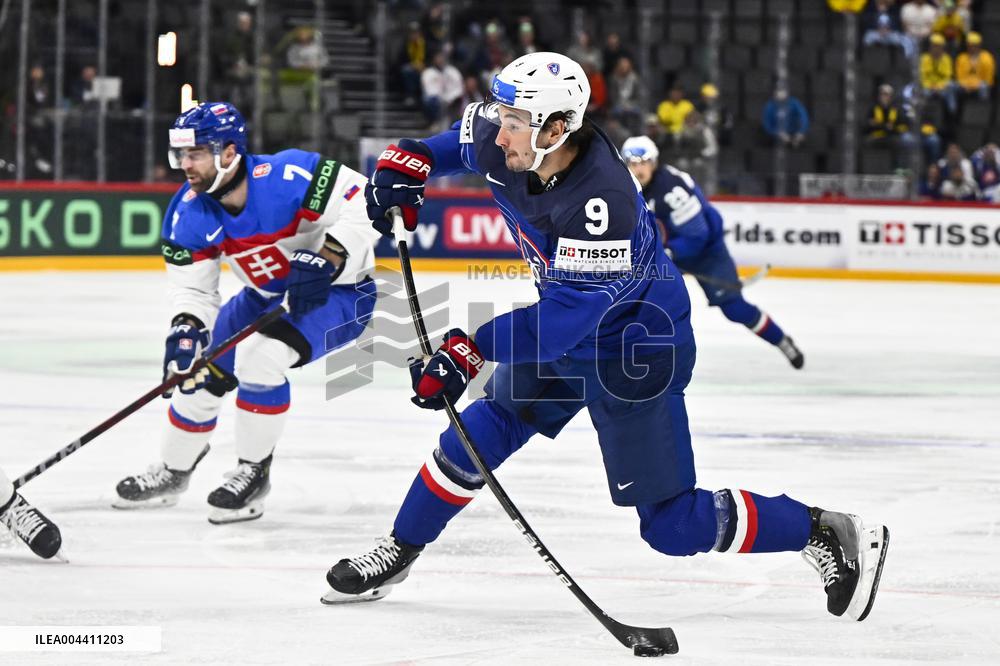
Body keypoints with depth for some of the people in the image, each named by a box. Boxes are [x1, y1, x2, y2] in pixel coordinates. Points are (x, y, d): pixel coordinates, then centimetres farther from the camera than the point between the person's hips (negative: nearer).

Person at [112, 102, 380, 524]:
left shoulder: (287, 177, -32)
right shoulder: (189, 213, -13)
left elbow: (364, 202, -30)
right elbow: (191, 283, -7)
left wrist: (328, 256, -39)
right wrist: (185, 327, -26)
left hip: (340, 291, -7)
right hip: (270, 295, 7)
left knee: (260, 356, -28)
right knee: (201, 370, 5)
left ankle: (253, 473, -10)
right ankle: (173, 472, 30)